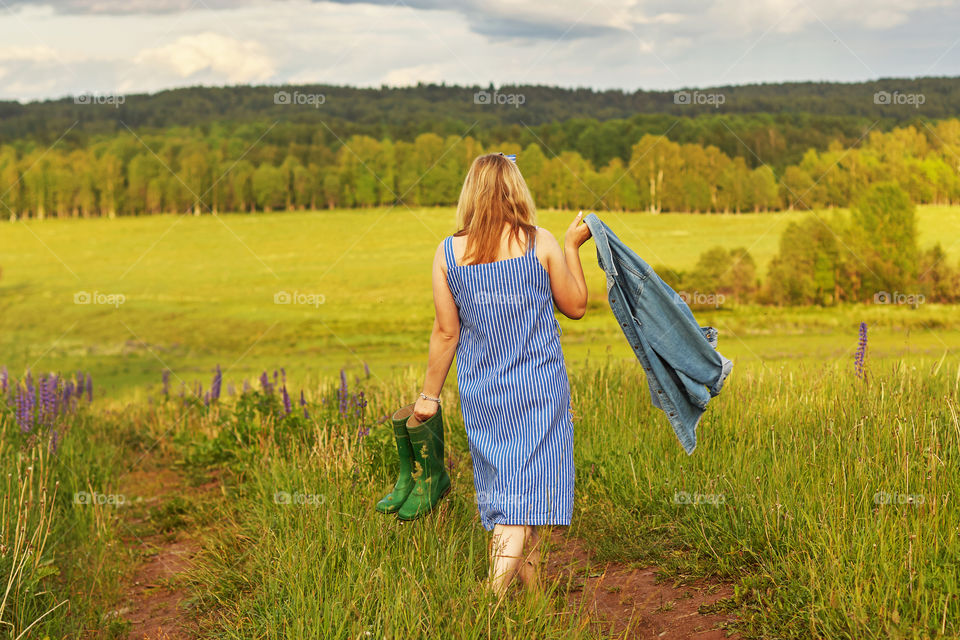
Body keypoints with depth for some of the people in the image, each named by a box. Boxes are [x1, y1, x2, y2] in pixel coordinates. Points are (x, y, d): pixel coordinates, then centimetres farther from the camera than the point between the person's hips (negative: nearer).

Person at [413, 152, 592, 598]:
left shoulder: (448, 252, -3)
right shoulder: (541, 243, -8)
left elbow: (446, 331, -1)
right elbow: (575, 306, 5)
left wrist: (429, 394, 9)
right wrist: (572, 246, 15)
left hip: (480, 392, 3)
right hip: (539, 387, -2)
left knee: (500, 485, 15)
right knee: (526, 490, 0)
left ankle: (532, 579, 25)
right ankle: (495, 595, -10)